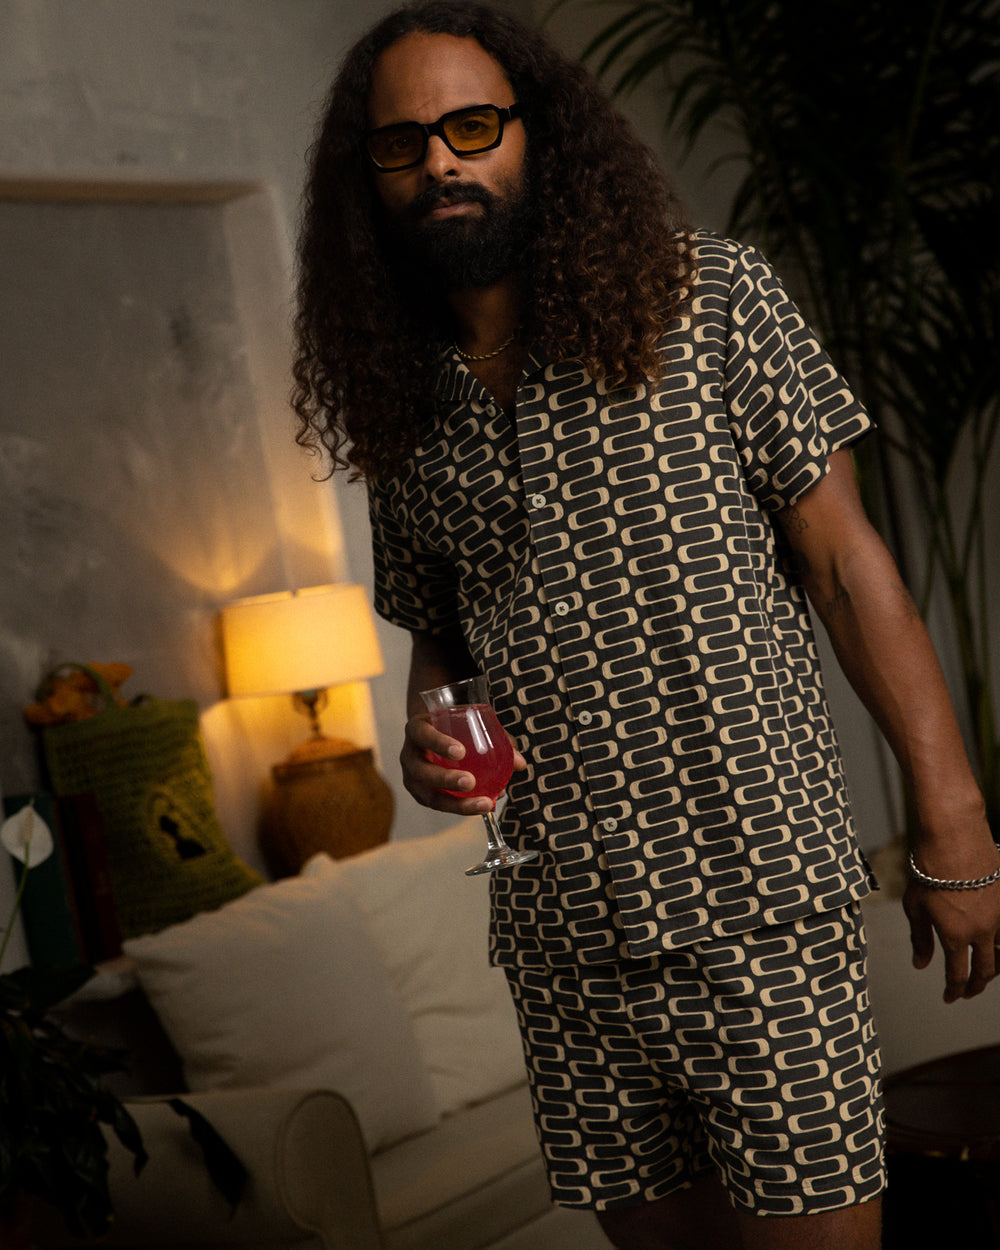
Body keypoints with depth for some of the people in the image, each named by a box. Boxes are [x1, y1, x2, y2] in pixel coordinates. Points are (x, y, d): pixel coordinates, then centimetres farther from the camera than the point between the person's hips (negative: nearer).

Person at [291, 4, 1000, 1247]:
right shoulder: (405, 407, 10)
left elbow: (840, 557, -4)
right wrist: (423, 737, -2)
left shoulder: (704, 295, -3)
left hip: (757, 898, -4)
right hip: (561, 928, 4)